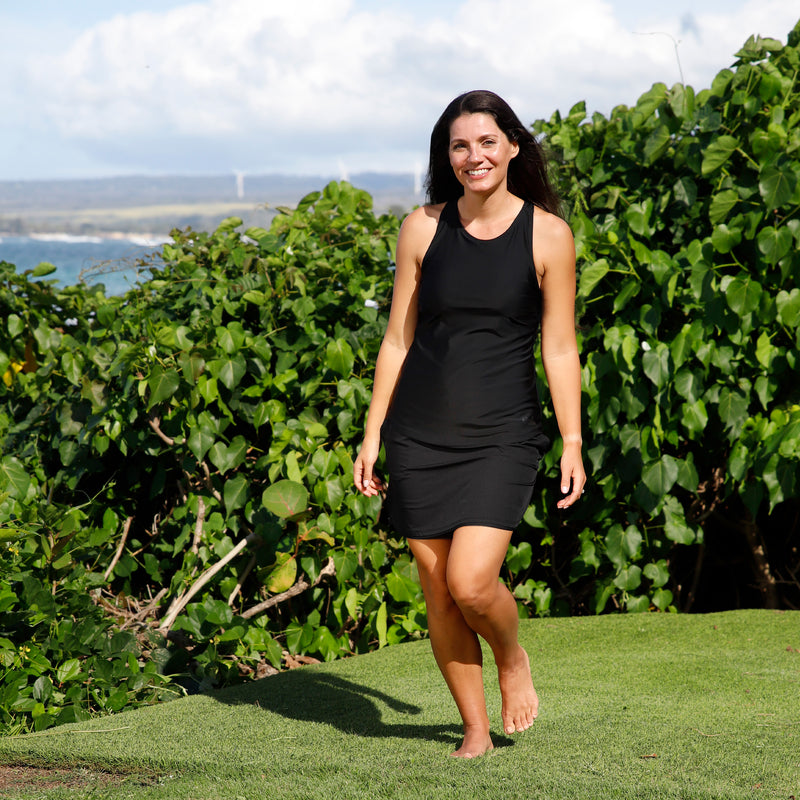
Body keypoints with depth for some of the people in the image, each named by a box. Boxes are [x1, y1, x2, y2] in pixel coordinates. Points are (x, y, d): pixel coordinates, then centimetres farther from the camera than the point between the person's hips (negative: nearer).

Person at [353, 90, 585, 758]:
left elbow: (559, 348, 1)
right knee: (439, 593, 4)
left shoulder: (547, 234, -1)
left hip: (502, 434, -3)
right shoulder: (423, 229, 4)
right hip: (421, 433, 3)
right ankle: (476, 730, 20)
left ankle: (513, 659, 16)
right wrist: (372, 436, 7)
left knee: (472, 583, -17)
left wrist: (573, 442, -4)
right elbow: (397, 340, 9)